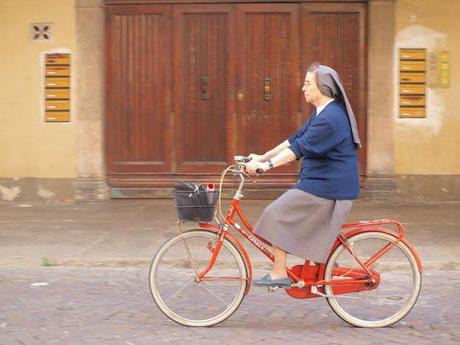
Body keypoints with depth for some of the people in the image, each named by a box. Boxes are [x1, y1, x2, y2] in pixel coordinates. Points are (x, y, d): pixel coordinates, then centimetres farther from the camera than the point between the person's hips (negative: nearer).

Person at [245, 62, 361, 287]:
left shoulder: (330, 118, -20)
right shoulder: (322, 113, 15)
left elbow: (300, 148, -28)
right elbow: (295, 139, 18)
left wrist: (267, 165, -32)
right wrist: (263, 157, 14)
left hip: (326, 187, -11)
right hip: (321, 182, 11)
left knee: (277, 215, -11)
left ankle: (279, 274, -8)